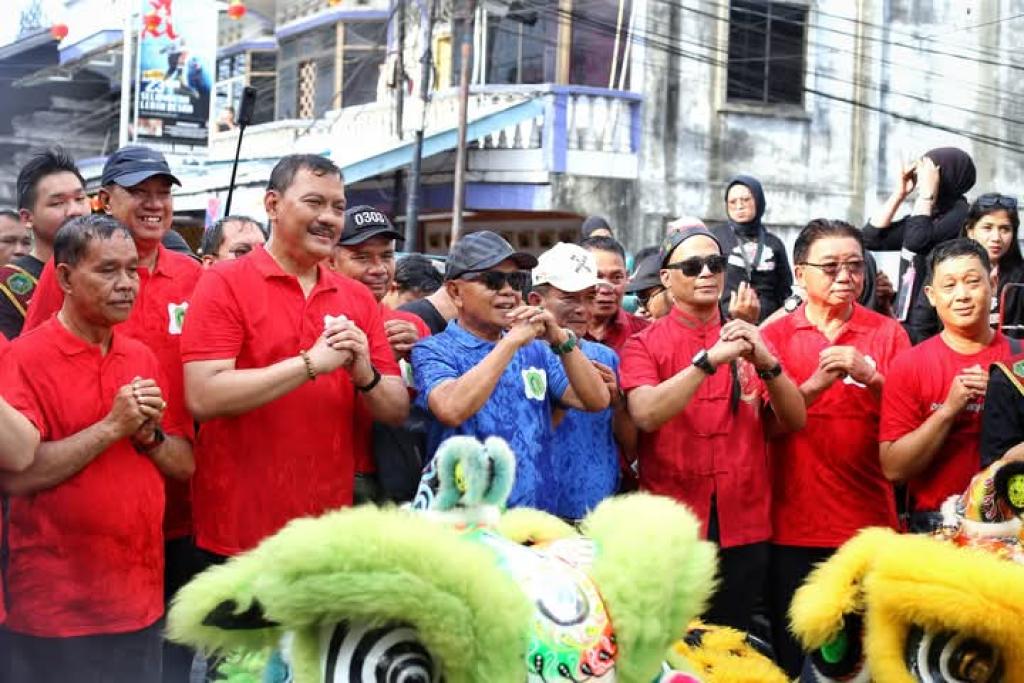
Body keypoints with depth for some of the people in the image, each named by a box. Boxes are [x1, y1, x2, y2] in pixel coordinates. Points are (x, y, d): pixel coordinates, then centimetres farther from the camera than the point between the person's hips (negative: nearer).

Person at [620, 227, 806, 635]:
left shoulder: (747, 341, 9)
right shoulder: (644, 345, 1)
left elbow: (795, 421, 0)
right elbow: (646, 415, -17)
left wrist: (767, 364, -17)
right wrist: (709, 359, -25)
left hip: (743, 528, 3)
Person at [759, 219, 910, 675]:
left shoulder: (888, 333, 3)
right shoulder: (775, 336, 1)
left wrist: (870, 377, -18)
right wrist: (814, 386, -20)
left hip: (869, 521, 1)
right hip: (794, 522, 0)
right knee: (794, 655, 7)